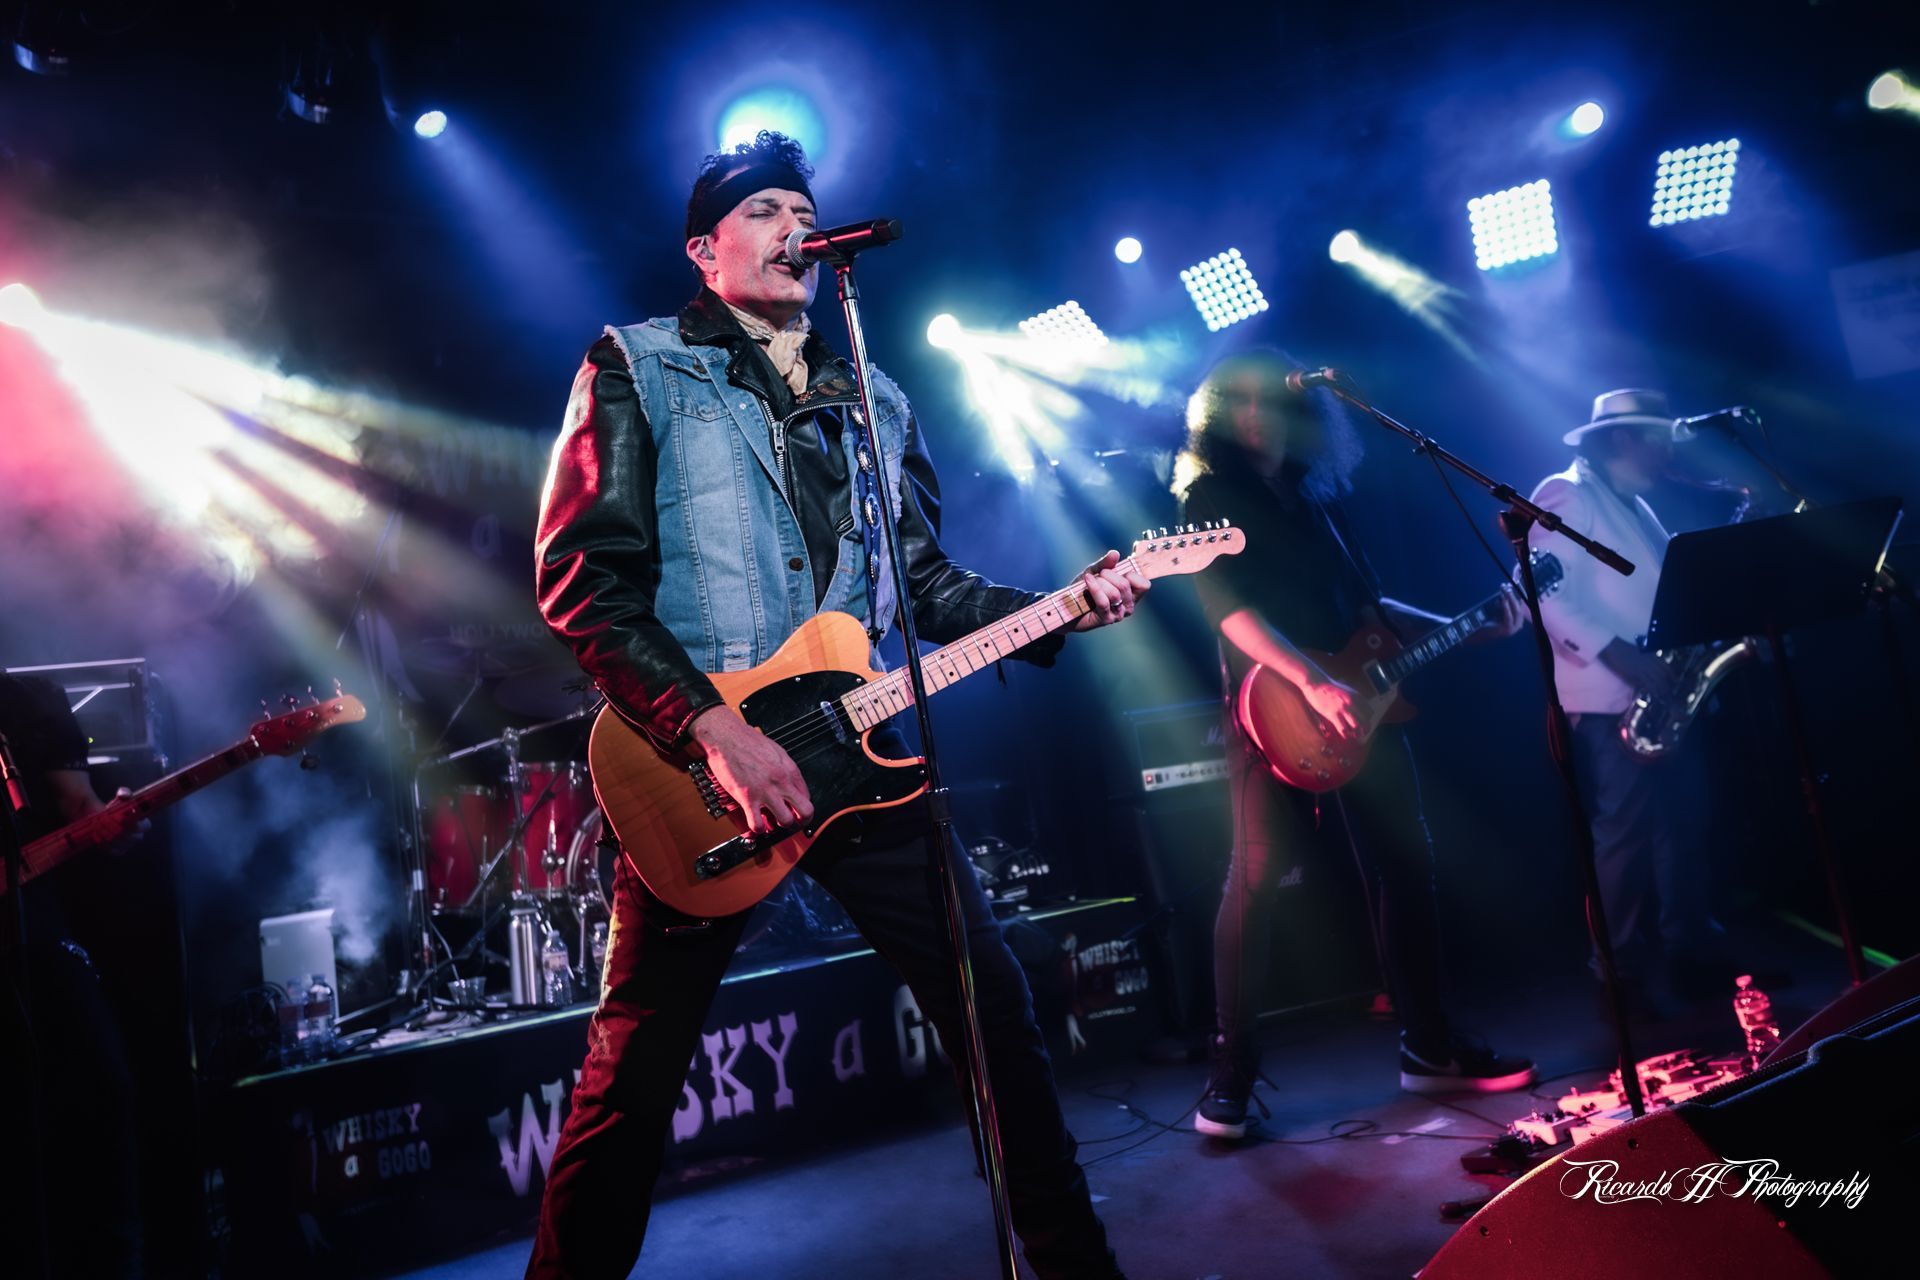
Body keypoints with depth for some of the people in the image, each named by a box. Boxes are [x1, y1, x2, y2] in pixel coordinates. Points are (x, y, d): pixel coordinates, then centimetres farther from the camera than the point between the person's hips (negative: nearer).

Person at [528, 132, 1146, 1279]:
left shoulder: (878, 406, 18)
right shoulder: (637, 368, 2)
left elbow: (929, 582, 19)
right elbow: (583, 577, -9)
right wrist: (716, 729, -19)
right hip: (696, 762, -4)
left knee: (997, 1007, 7)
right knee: (638, 1069, 0)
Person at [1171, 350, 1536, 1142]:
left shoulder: (1316, 495, 18)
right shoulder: (1208, 498, -1)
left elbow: (1365, 604, 21)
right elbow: (1229, 608, -14)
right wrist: (1310, 682, -26)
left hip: (1359, 703, 7)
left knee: (1405, 866, 7)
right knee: (1256, 879, -10)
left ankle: (1430, 1048, 20)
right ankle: (1230, 1077, -2)